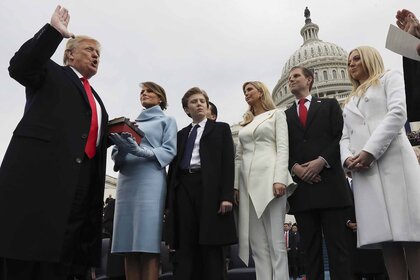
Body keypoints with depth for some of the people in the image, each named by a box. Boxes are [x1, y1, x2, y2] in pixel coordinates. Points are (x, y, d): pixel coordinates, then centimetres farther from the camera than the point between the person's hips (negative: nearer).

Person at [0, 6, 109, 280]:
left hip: (81, 179, 6)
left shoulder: (95, 97, 29)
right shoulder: (51, 72, 12)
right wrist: (54, 31, -11)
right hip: (40, 169, -6)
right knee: (24, 252, -6)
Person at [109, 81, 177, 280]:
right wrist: (121, 150, -6)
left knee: (147, 244, -11)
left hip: (150, 180, -4)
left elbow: (169, 151, -1)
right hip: (126, 180, 5)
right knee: (128, 244, -1)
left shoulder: (167, 120, 13)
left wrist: (140, 151, -17)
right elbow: (116, 155, 19)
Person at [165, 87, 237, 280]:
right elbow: (173, 166, 16)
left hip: (209, 187, -3)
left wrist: (226, 195, -12)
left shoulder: (221, 128, 13)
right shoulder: (181, 134, 22)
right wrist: (169, 200, 7)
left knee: (211, 247, -3)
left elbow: (228, 162, 1)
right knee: (184, 248, 1)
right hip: (184, 188, 4)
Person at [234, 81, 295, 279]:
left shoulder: (276, 114, 10)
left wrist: (280, 179, -16)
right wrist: (235, 185, 8)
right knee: (257, 243, 2)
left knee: (275, 240, -7)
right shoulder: (245, 123, 23)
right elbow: (239, 157, 18)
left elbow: (283, 148, -3)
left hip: (268, 178, -5)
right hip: (248, 183, 5)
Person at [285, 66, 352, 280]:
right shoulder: (285, 116, 20)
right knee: (310, 246, 4)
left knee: (336, 243, -2)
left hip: (329, 181, -2)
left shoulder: (329, 105, 14)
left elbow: (340, 137, 2)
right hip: (300, 185, 3)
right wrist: (295, 167, -9)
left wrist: (322, 161, -12)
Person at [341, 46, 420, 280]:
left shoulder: (390, 78, 14)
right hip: (364, 170, 5)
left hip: (394, 161, -4)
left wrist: (371, 150, -14)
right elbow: (345, 137, 19)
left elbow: (398, 113, -3)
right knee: (386, 235, -1)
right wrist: (348, 157, -4)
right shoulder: (350, 102, 29)